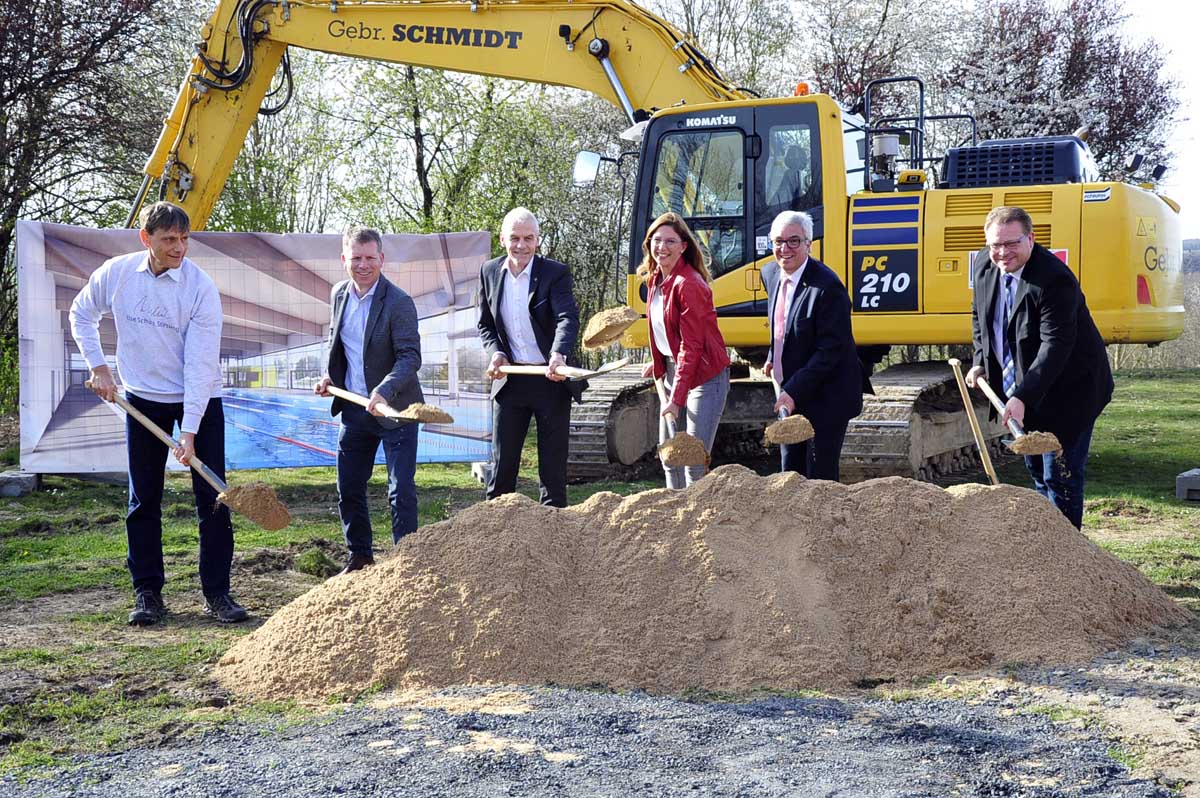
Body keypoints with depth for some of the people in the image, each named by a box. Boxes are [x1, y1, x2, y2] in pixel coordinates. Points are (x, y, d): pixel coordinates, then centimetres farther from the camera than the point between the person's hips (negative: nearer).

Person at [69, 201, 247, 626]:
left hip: (200, 399, -2)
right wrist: (98, 366, 2)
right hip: (142, 398, 3)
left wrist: (189, 431, -25)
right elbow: (82, 314, 13)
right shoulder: (116, 272, -7)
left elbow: (200, 364, -20)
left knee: (211, 497, -4)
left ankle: (217, 593, 4)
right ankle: (147, 593, 16)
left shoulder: (201, 287, -17)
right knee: (143, 499, 6)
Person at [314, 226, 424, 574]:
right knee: (348, 489, 13)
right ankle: (360, 557, 29)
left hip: (394, 410, -6)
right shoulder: (339, 294, 5)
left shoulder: (399, 302, -16)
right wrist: (328, 376, 5)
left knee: (401, 492, -3)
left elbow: (410, 356, -20)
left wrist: (384, 391, -34)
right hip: (354, 407, 6)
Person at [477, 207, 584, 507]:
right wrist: (496, 353, -8)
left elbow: (568, 319, -23)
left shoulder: (556, 273, -9)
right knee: (502, 462, 7)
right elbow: (485, 325, 13)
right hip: (509, 380, 3)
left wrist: (558, 355, -42)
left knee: (553, 464, 6)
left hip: (551, 379, -3)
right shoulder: (489, 272, 4)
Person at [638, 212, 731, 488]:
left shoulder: (688, 284, -19)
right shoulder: (655, 280, 8)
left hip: (703, 375, -9)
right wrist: (658, 363, 17)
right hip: (672, 371, 9)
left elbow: (691, 345, -21)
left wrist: (677, 398, -22)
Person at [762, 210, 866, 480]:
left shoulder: (827, 286, -22)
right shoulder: (771, 273, 4)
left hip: (825, 398, -8)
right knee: (790, 473, 14)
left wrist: (794, 392, -26)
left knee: (820, 477, -5)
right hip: (790, 393, 8)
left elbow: (830, 350, -23)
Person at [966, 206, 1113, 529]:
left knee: (1060, 475, -7)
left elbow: (1055, 345, -33)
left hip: (1068, 390, -8)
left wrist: (1023, 396, -40)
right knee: (1037, 470, 20)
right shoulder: (984, 265, -2)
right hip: (1023, 390, 8)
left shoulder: (1053, 279, -28)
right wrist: (980, 361, 5)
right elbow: (979, 314, 17)